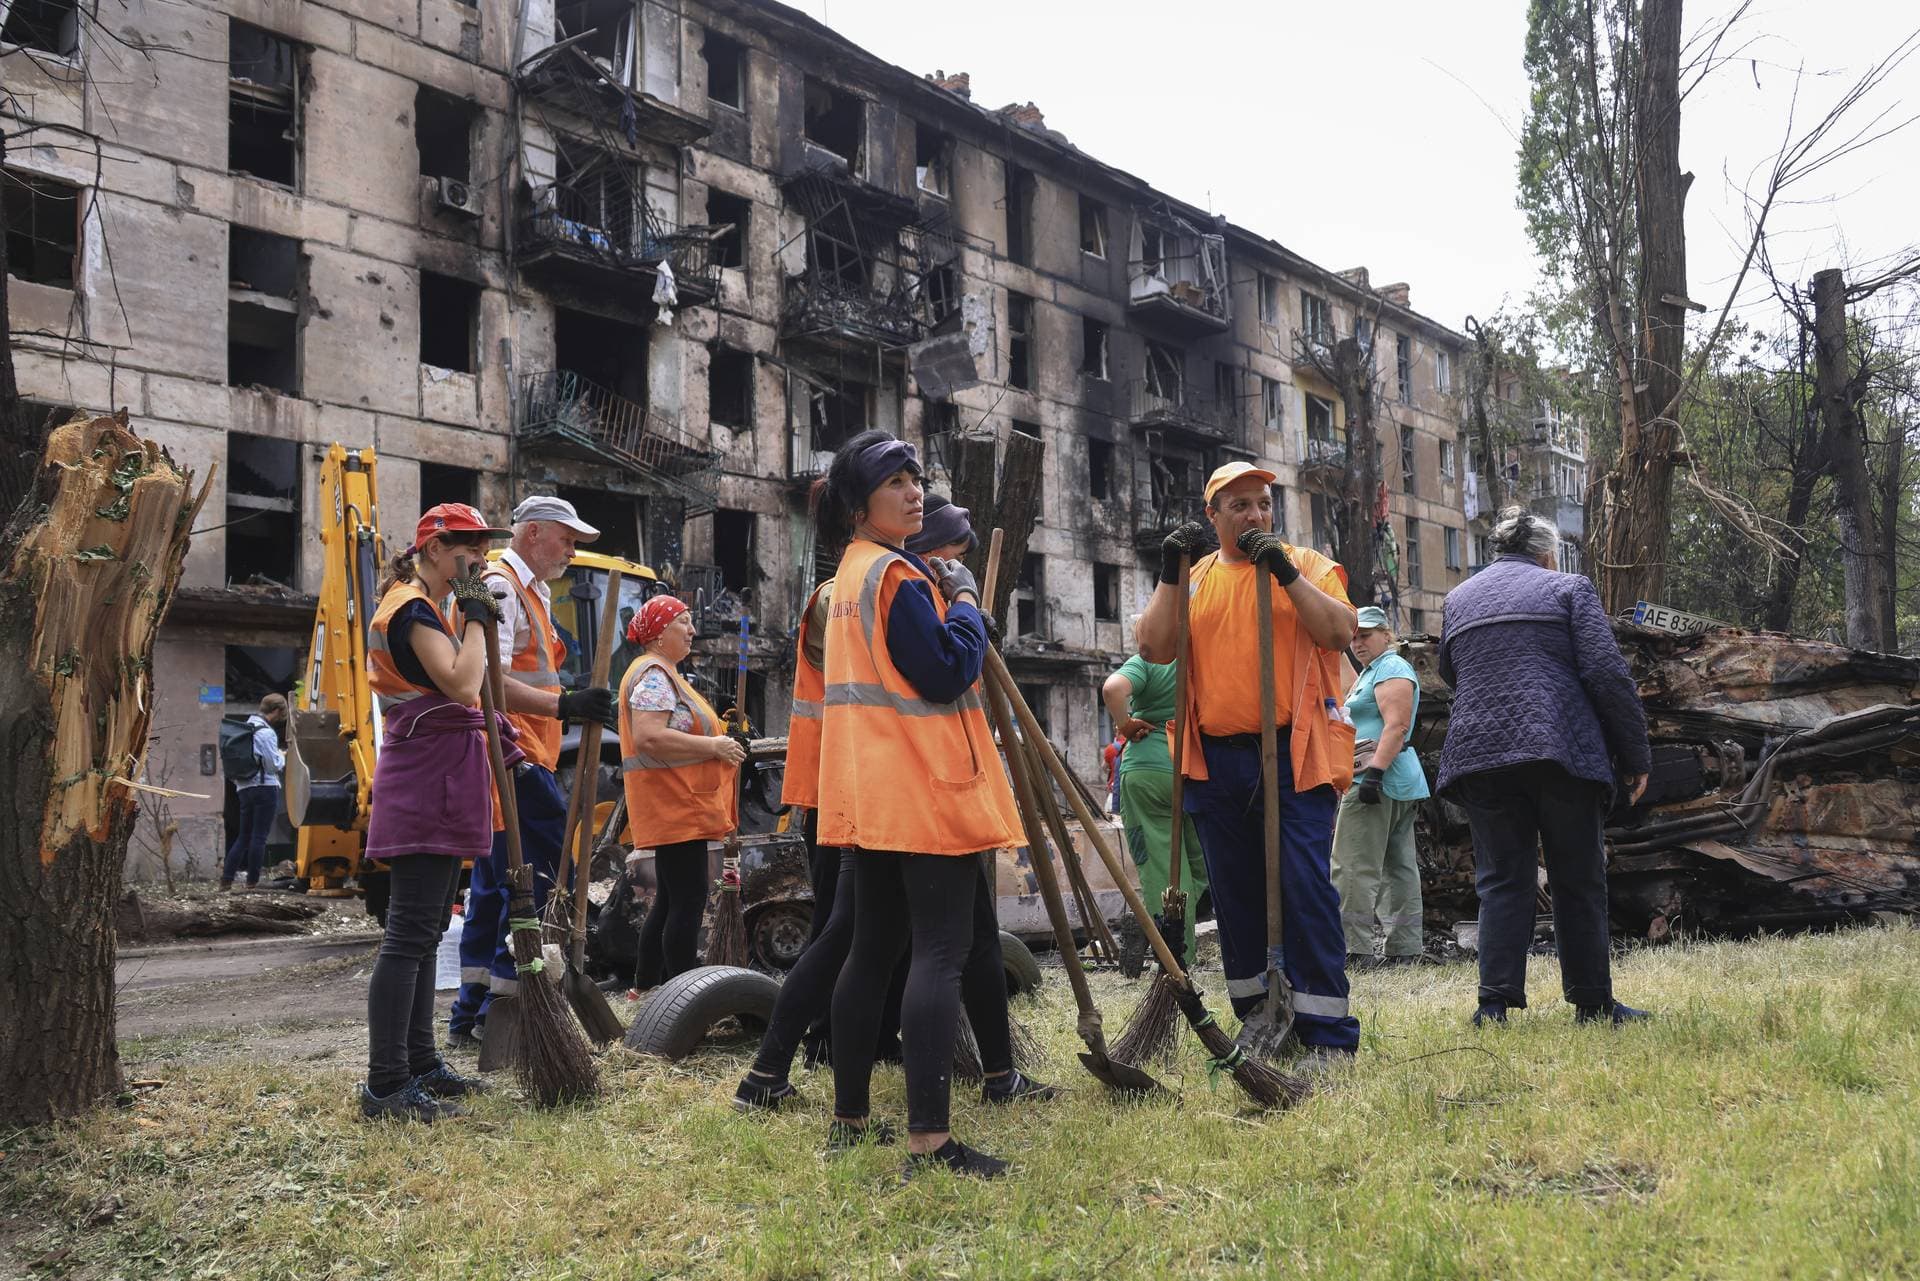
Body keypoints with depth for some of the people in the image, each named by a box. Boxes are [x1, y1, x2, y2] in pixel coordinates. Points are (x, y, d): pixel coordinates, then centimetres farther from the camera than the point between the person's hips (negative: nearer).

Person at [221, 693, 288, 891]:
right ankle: (252, 881, 2)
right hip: (265, 788, -8)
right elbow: (274, 765, -15)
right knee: (259, 837, -1)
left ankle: (226, 878, 9)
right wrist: (282, 756, 5)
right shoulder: (266, 732, -13)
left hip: (244, 788, 8)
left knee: (244, 836, 14)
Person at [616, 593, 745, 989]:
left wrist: (719, 737, 16)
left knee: (671, 900, 15)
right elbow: (649, 737, -24)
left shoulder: (666, 673, 22)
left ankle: (646, 987, 22)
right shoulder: (653, 674, -12)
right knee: (688, 900, -10)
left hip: (682, 804, 11)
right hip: (674, 806, -11)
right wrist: (714, 746, -20)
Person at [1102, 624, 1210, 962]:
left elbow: (1113, 688, -20)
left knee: (1160, 871, -1)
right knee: (1197, 868, 13)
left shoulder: (1145, 662, -2)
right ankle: (1184, 957, 11)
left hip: (1145, 772, -3)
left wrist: (1124, 724, -4)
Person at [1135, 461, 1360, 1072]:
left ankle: (1329, 1032, -4)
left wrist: (1286, 573, -16)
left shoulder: (1307, 564, 7)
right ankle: (1256, 1016, 24)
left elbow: (1340, 631, -9)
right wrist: (1169, 573, -7)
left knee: (1305, 887, -10)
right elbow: (1155, 648, 0)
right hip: (1214, 762, 4)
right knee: (1234, 894, 10)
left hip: (1295, 753, -3)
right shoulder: (1194, 578, 13)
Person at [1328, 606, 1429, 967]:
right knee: (1400, 867, 9)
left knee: (1353, 866, -12)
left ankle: (1353, 948, -14)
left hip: (1377, 777, -11)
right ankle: (1406, 948, 11)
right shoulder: (1372, 671, 24)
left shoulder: (1390, 669, -7)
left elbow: (1396, 726, -19)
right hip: (1401, 780, 11)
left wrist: (1373, 772, -26)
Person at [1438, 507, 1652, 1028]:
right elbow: (1608, 674, -4)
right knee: (1578, 882, 7)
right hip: (1562, 751, -3)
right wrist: (1635, 755, 0)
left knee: (1502, 881, 6)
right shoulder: (1567, 588, 5)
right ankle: (1593, 1003, 12)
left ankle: (1495, 1001, -3)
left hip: (1478, 754, 3)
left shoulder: (1458, 599, 17)